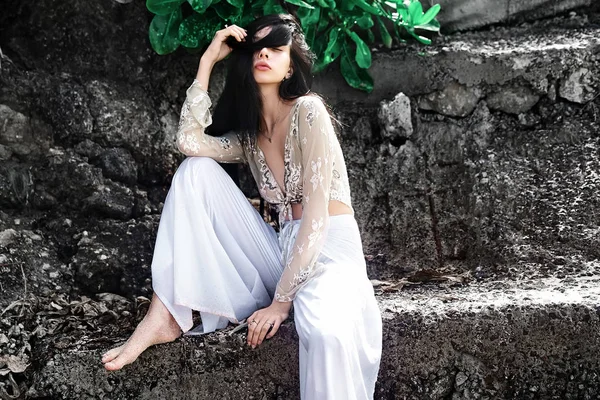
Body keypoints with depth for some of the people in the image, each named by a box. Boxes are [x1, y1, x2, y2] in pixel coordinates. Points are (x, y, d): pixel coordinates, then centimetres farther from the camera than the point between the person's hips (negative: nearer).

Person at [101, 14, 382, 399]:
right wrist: (208, 61, 0)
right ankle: (166, 314, -13)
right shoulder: (248, 135, 13)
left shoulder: (308, 110, -7)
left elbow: (316, 214, -14)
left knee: (326, 329, -44)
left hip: (330, 248, -6)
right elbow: (190, 142, -7)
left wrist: (281, 299, -17)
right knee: (197, 170, -6)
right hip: (285, 251, 7)